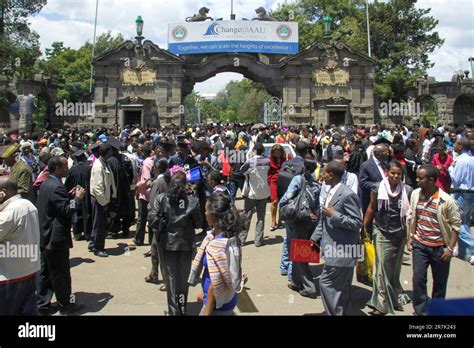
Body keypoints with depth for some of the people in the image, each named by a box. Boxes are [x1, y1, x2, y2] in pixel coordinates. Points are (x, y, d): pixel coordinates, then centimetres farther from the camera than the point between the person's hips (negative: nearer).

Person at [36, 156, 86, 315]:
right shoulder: (57, 187, -22)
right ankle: (65, 305, 16)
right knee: (61, 273, 4)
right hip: (56, 238, -10)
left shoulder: (46, 184, 9)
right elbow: (67, 211, -23)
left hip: (45, 236, 10)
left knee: (45, 271, 16)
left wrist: (69, 195, 9)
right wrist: (77, 197, -10)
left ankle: (42, 304, 24)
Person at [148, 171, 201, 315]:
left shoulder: (161, 198, -12)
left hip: (168, 242, 0)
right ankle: (182, 310, 28)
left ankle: (174, 311, 19)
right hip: (186, 243, 0)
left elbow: (152, 219, -13)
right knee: (184, 277, 16)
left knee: (171, 277, 13)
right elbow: (198, 224, -4)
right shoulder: (193, 201, -12)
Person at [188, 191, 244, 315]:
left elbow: (215, 285, -24)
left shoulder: (216, 246, -30)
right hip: (228, 297, 8)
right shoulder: (230, 235, -4)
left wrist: (207, 312, -14)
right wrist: (205, 293, 18)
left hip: (218, 304, -8)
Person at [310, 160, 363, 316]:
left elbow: (357, 223, -19)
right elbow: (324, 219, 19)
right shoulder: (331, 192, 11)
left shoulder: (347, 195, -19)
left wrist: (334, 214, -22)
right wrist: (315, 238, 16)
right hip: (336, 249, 9)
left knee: (327, 283, -6)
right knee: (341, 288, 18)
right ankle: (342, 312, 29)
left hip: (342, 251, -9)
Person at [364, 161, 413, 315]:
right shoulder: (378, 189, -7)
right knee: (382, 267, -4)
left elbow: (411, 212, 3)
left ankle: (394, 297, 32)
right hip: (382, 233, -2)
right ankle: (382, 303, 5)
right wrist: (363, 228, 2)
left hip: (400, 234, 2)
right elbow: (371, 209, 1)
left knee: (395, 268, 15)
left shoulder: (407, 191, -5)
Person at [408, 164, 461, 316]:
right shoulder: (415, 194, -2)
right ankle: (420, 311, 14)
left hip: (440, 247, -3)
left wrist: (450, 248, -10)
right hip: (419, 245, 3)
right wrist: (410, 237, 7)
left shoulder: (446, 200, -16)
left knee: (440, 282, 12)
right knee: (418, 278, -1)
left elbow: (456, 224, -8)